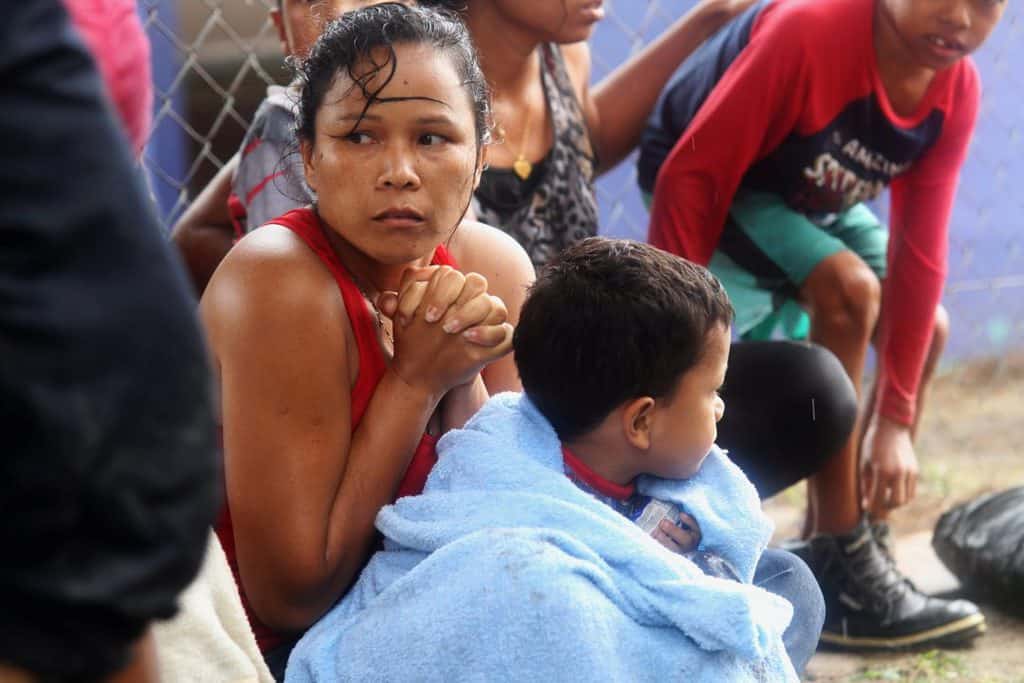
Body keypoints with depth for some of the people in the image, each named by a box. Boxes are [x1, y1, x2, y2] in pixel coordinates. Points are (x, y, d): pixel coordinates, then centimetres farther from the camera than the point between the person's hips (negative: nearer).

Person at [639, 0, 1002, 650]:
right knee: (849, 288, -27)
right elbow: (692, 175, -33)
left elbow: (918, 249, -16)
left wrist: (897, 419, -19)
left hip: (816, 199, 8)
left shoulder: (958, 91, -17)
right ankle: (841, 569, -22)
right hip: (719, 186, -8)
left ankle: (859, 540, 11)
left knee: (927, 329, 1)